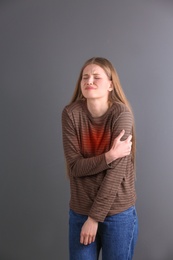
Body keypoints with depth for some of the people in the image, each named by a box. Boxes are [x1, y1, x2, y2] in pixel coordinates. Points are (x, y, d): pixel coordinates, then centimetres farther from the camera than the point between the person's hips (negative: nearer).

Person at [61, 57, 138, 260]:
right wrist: (109, 155, -25)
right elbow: (75, 166, -10)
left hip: (119, 213, -1)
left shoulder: (121, 113, -15)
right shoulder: (71, 113, -8)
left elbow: (116, 171, -17)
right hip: (80, 212, 2)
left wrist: (94, 218, -15)